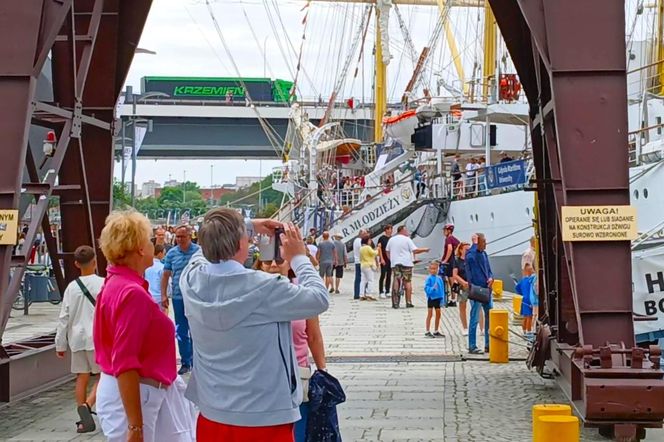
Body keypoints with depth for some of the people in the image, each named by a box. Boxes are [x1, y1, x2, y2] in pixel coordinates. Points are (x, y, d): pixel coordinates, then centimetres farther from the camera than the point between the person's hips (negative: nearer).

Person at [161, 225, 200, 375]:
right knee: (181, 331, 9)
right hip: (178, 298, 3)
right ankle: (185, 362, 19)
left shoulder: (199, 251, -6)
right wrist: (163, 295, 1)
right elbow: (166, 275, 6)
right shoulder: (171, 253, 2)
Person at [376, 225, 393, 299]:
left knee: (389, 276, 7)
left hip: (391, 259, 5)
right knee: (383, 275, -5)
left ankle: (387, 292, 13)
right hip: (384, 260, -5)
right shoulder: (382, 238, -4)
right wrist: (381, 259, -15)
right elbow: (379, 248, -8)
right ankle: (381, 292, -3)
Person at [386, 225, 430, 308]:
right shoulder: (407, 239, -5)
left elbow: (387, 251, 15)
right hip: (406, 263, -4)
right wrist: (424, 250, 3)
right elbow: (415, 250, -10)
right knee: (407, 282, 3)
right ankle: (408, 302, 2)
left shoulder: (391, 239, 10)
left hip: (395, 263, 4)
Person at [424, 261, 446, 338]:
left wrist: (442, 298, 2)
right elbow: (426, 288, -15)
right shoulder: (429, 278, -9)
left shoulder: (439, 279, 4)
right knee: (430, 314, -1)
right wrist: (432, 288, -32)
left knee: (438, 314, 11)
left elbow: (442, 288, 7)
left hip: (438, 298, 6)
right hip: (431, 297, -5)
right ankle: (428, 332, 5)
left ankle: (436, 331, 22)